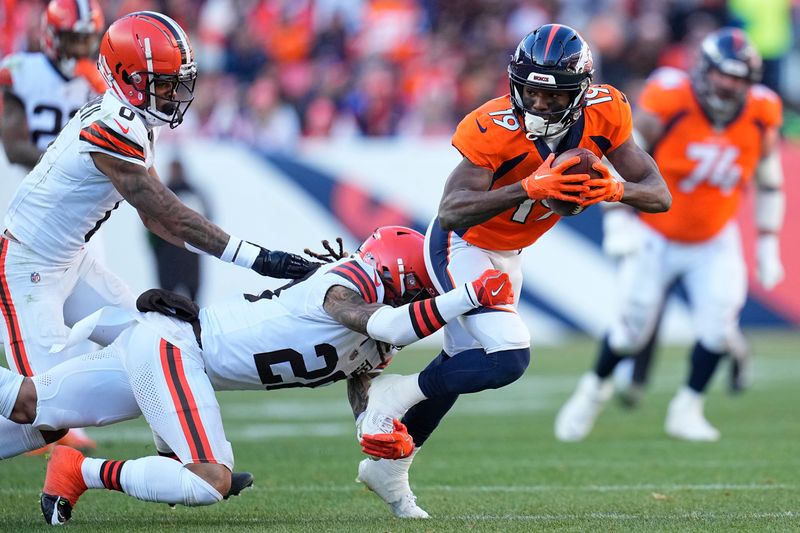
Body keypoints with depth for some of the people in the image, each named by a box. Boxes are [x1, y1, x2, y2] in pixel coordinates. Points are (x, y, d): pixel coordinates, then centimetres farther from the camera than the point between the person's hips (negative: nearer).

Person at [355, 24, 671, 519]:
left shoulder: (604, 112, -19)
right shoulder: (493, 127, -34)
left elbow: (660, 195, -17)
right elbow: (452, 213, -43)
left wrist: (614, 189, -39)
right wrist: (530, 187, -54)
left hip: (507, 255, 7)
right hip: (462, 247, -7)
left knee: (465, 364, 19)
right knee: (508, 357, -23)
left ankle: (388, 467, 37)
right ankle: (394, 396, -2)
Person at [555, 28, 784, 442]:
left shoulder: (760, 117, -11)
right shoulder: (669, 103, -24)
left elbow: (768, 183, 5)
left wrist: (768, 244, 4)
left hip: (714, 243, 3)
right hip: (656, 237, -3)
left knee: (720, 321, -16)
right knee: (633, 325, 0)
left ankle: (686, 409, 2)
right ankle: (594, 388, 30)